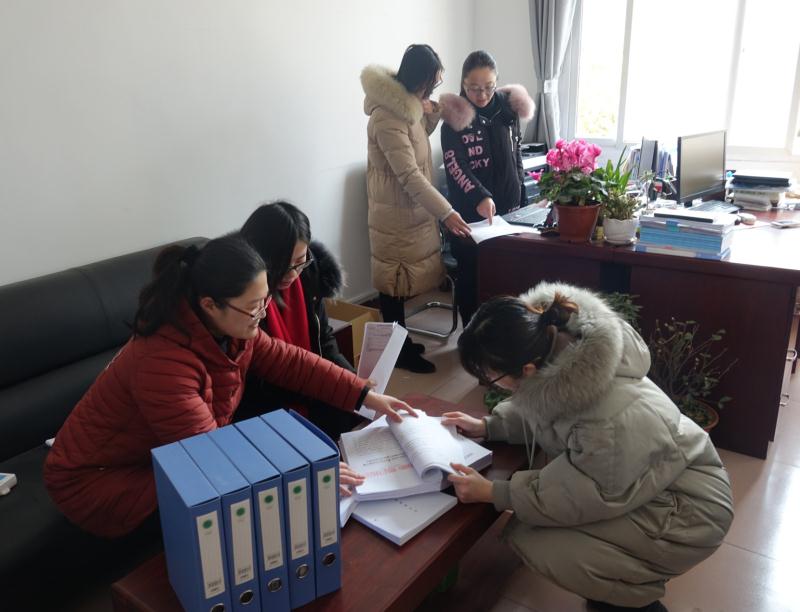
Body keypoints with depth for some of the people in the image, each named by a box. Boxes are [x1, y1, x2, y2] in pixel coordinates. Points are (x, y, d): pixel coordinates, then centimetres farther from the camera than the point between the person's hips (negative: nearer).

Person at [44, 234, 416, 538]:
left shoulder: (228, 329, -12)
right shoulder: (163, 363, -37)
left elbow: (288, 362, -5)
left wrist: (366, 396, -11)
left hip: (159, 456, 8)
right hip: (95, 480, -8)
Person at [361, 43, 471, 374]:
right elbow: (409, 175, -27)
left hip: (410, 209, 10)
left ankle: (400, 342, 30)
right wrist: (445, 212, -27)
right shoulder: (387, 117, -24)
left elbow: (418, 138, 24)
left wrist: (431, 115, 2)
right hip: (396, 214, -10)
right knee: (394, 283, 2)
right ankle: (399, 351, 14)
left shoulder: (406, 104, 7)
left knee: (398, 281, 17)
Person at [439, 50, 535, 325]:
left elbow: (516, 156, 13)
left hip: (508, 207, 4)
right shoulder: (454, 117, -10)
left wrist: (521, 199, 13)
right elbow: (455, 165, -21)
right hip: (470, 212, -4)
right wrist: (480, 197, -37)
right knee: (471, 276, 5)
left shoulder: (508, 107, 4)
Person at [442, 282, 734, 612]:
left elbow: (583, 497, -22)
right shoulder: (551, 351, -16)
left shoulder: (612, 419, -38)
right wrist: (487, 426, -3)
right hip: (629, 478, 8)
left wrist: (492, 493, -20)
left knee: (529, 538, -17)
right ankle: (620, 581, 20)